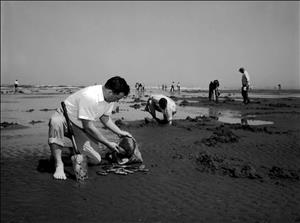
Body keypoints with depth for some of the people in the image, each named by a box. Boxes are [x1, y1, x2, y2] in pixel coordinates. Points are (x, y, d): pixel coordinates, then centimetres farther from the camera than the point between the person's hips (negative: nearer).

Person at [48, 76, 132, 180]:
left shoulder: (109, 98, -9)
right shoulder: (89, 97, -34)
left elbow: (105, 118, 9)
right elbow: (89, 126, -29)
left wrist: (120, 132, -1)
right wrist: (108, 143, -23)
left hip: (80, 128, 7)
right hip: (64, 118, -7)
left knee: (96, 160, -6)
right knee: (56, 121, -44)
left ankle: (74, 150, 26)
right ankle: (59, 164, -32)